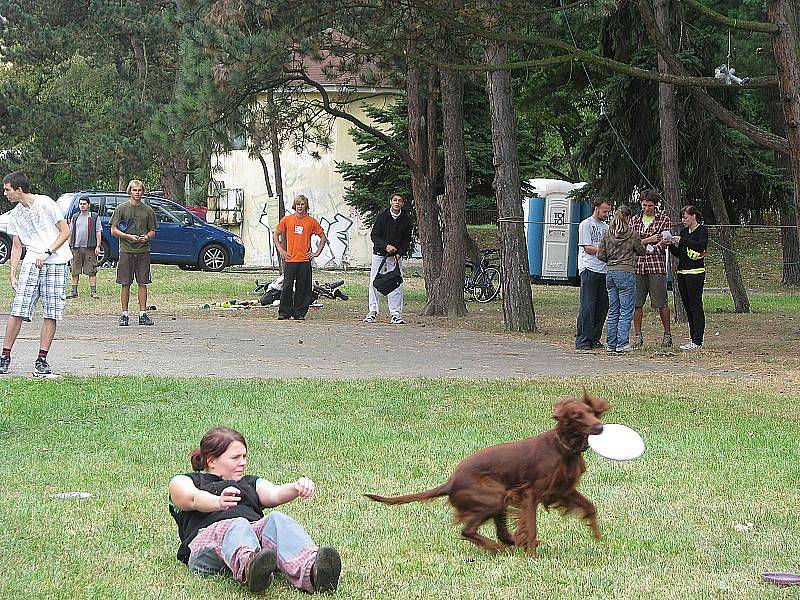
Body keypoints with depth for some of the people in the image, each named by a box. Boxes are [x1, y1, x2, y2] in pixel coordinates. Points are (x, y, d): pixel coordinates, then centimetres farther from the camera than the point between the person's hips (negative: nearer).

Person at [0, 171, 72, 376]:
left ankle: (42, 360, 1)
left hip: (56, 262, -3)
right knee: (18, 310, -7)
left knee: (51, 314, -5)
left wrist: (47, 253, -12)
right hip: (31, 263, 3)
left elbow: (65, 231, -3)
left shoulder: (45, 203, -4)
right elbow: (16, 246, 16)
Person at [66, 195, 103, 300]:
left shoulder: (94, 217, 6)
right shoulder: (75, 217, 16)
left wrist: (98, 246, -6)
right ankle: (74, 291, 10)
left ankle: (93, 291, -1)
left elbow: (98, 232, 3)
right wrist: (69, 246, 11)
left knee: (91, 271, -4)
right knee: (75, 271, 4)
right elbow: (70, 232, 19)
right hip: (76, 248, 4)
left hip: (89, 248, -3)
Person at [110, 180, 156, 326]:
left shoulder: (148, 210, 10)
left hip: (143, 251, 2)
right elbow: (114, 230, 2)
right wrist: (128, 236, -13)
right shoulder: (121, 209, 4)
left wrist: (146, 237, -9)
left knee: (143, 283, 1)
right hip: (126, 250, -2)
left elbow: (152, 231, 14)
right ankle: (125, 314, 5)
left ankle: (143, 314, 5)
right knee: (125, 284, 0)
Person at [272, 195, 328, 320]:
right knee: (287, 286, -6)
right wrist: (281, 250, 5)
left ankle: (300, 313, 9)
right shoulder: (287, 220, 5)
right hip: (290, 260, 0)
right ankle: (284, 312, 3)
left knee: (303, 288, 1)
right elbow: (275, 236, 16)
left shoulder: (311, 221, 4)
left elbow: (323, 238, 13)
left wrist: (317, 253, 5)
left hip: (305, 260, 0)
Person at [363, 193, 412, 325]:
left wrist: (399, 253, -9)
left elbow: (407, 241, 6)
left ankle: (396, 314, 1)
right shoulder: (382, 215, -7)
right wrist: (386, 246, -22)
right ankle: (373, 312, 4)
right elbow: (374, 236, -7)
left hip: (396, 256, 1)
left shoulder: (406, 219, -1)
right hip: (379, 254, -1)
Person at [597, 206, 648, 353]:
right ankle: (622, 344, -4)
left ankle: (611, 344, 12)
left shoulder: (607, 235, 4)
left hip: (610, 273, 5)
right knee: (626, 311, 0)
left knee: (613, 311, 12)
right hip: (626, 274, -5)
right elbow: (641, 252, 7)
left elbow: (600, 255, 3)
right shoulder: (632, 234, -7)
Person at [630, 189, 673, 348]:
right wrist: (649, 240, -13)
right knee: (636, 303, 2)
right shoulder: (635, 220, 12)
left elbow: (664, 242, -6)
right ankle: (637, 335, 9)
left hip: (656, 265, -3)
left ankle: (667, 334, 10)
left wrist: (650, 249, -20)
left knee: (661, 302, -2)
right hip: (637, 265, 3)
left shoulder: (664, 219, 3)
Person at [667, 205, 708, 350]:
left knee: (695, 306, -8)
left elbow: (702, 245, -23)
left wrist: (682, 241, -22)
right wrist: (672, 244, 0)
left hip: (695, 273, -8)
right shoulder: (684, 231, 17)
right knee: (688, 306, 9)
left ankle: (697, 341, -8)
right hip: (682, 272, 8)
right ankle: (693, 339, 13)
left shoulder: (702, 230, -4)